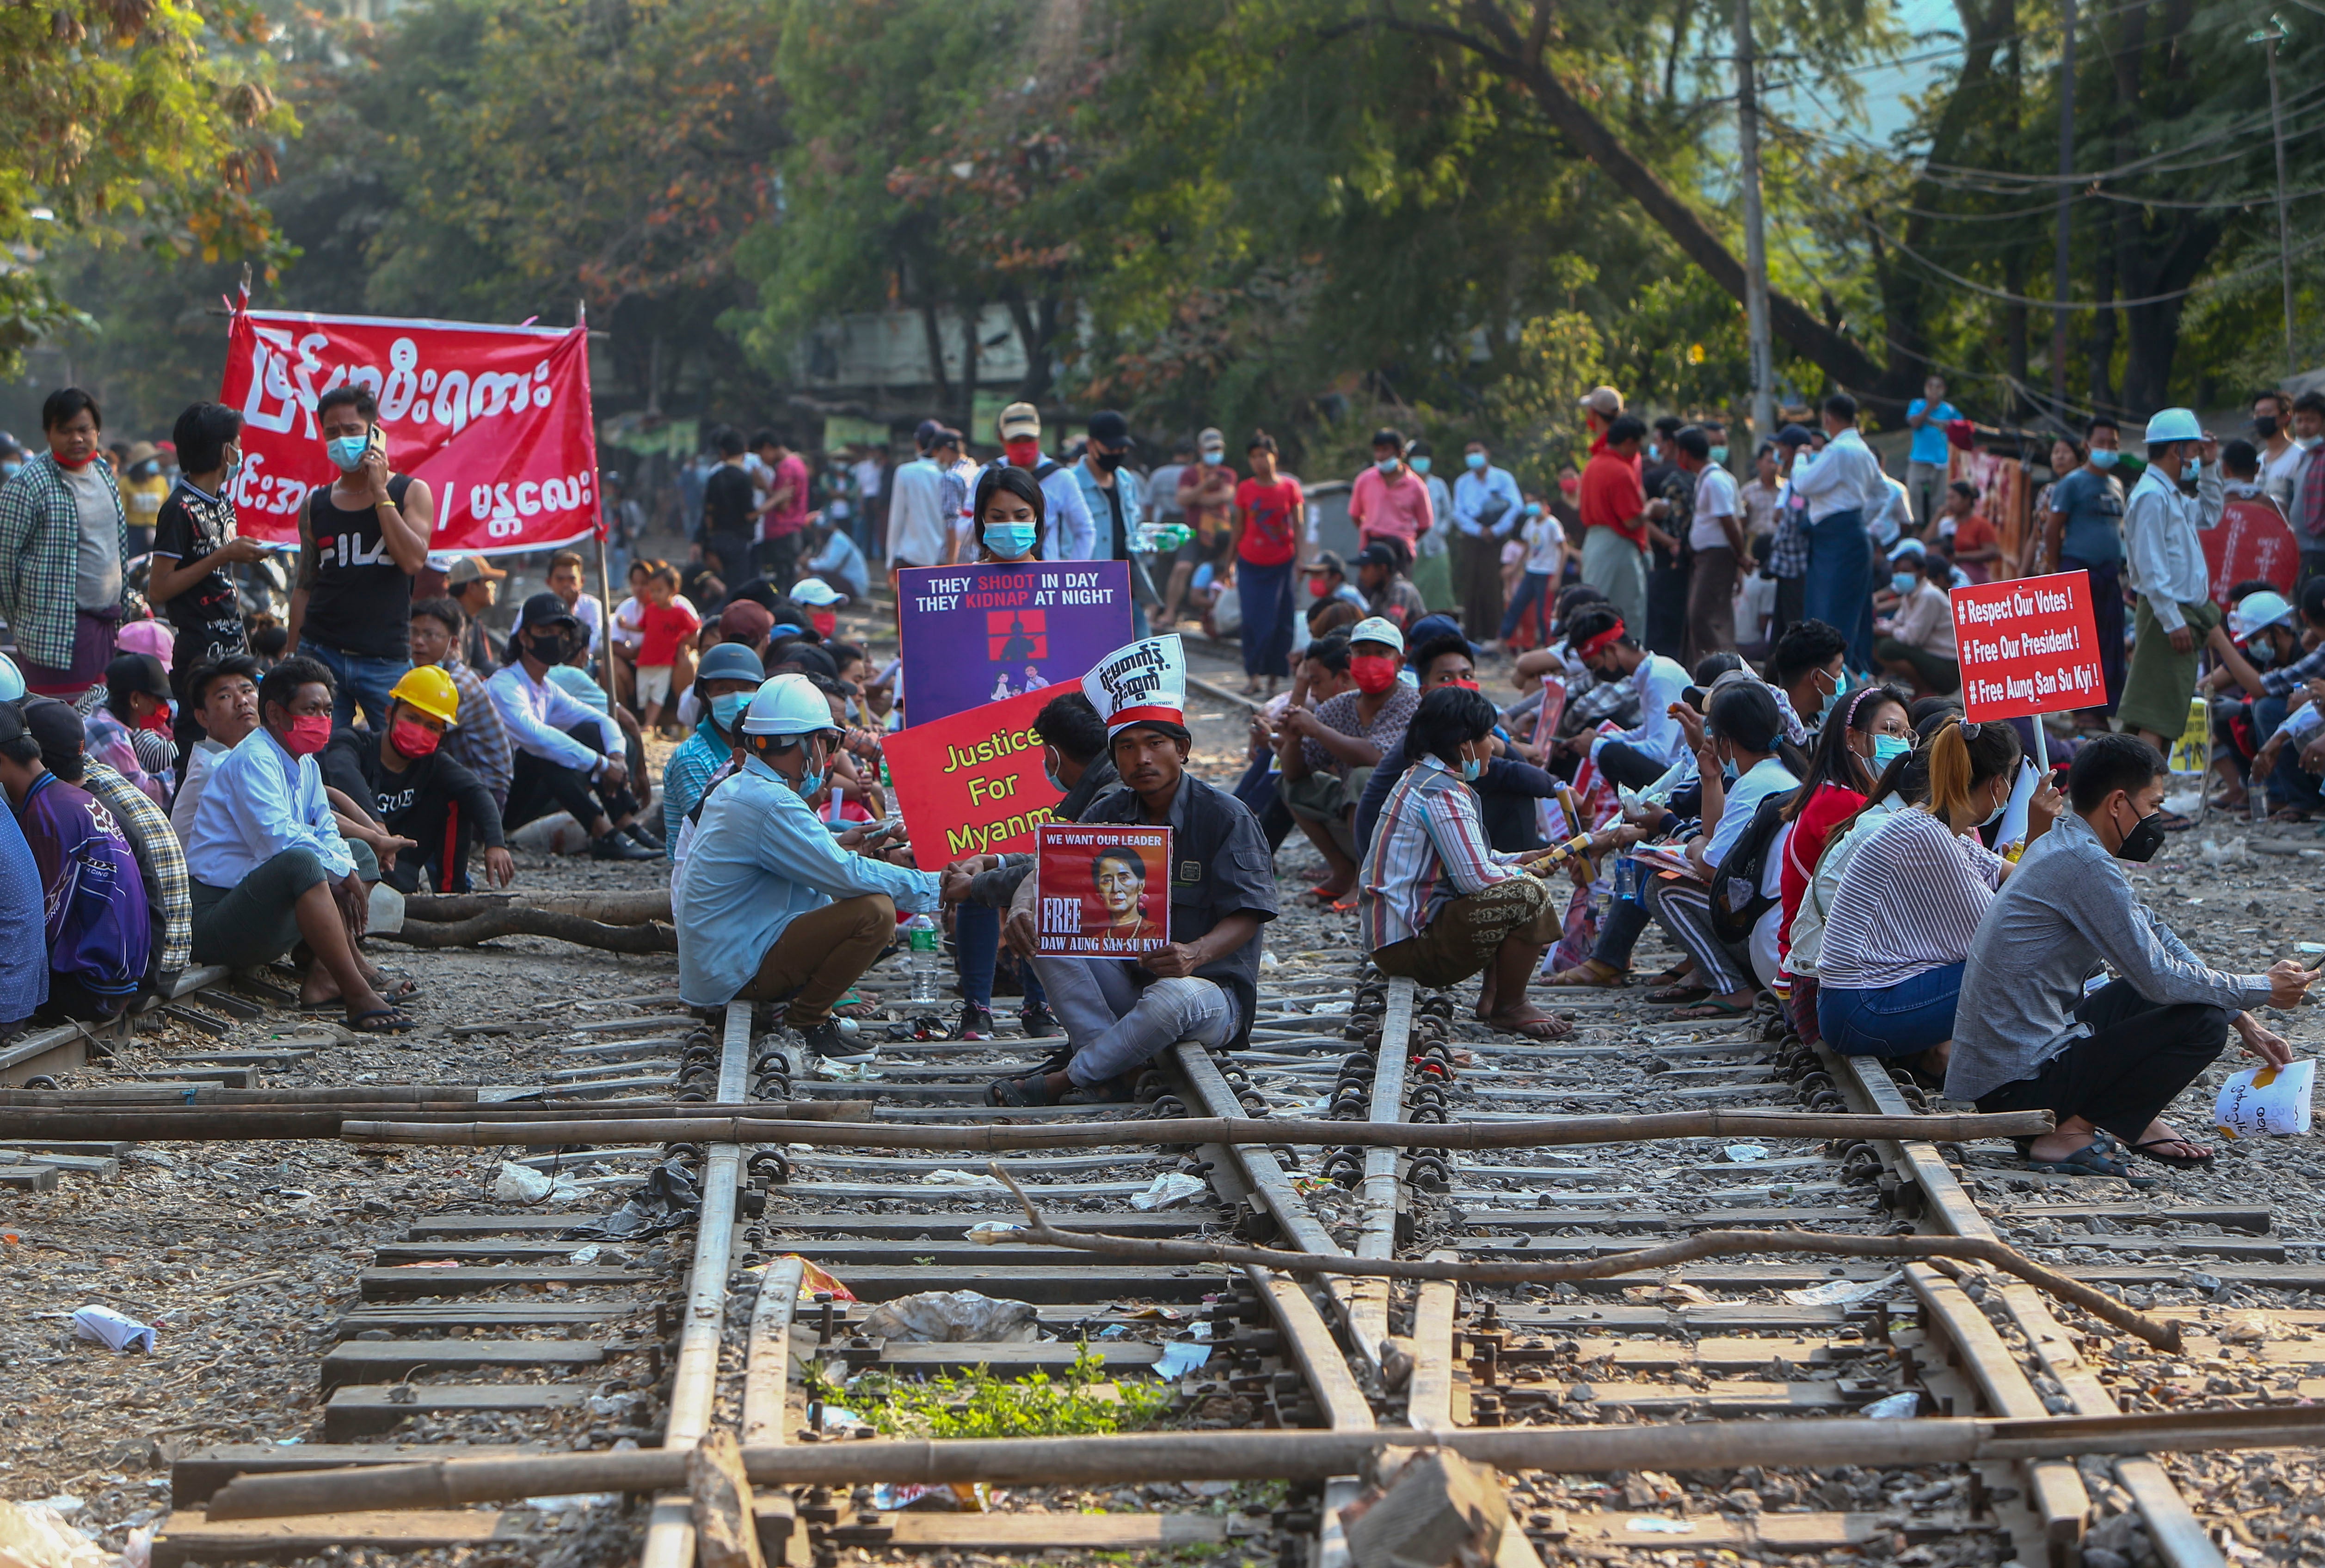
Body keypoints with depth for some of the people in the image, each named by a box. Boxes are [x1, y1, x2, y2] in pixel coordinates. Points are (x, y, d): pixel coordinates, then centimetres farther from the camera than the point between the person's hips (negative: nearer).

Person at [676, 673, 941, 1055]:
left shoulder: (736, 790, 13)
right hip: (736, 972, -11)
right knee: (875, 911, -21)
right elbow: (846, 875, -21)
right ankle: (807, 1020, -8)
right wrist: (932, 886, -11)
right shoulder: (772, 805, -19)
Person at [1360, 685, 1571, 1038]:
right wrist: (1521, 874, -3)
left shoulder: (1419, 779, 15)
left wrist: (1518, 861, 12)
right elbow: (1476, 878, -23)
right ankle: (1508, 1009, -5)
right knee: (1528, 896, -20)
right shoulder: (1443, 794, -17)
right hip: (1409, 944, -11)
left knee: (1516, 878, 22)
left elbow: (1464, 859, 24)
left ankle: (1493, 996, 14)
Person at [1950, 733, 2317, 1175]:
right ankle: (2070, 1133, -11)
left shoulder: (2062, 848, 13)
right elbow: (2160, 978, -17)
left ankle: (2133, 1119, 13)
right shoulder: (2086, 865, -18)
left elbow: (2154, 936, 19)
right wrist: (2265, 989, -3)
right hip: (2020, 1084, -10)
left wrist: (2244, 1021, 15)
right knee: (2203, 1021, -12)